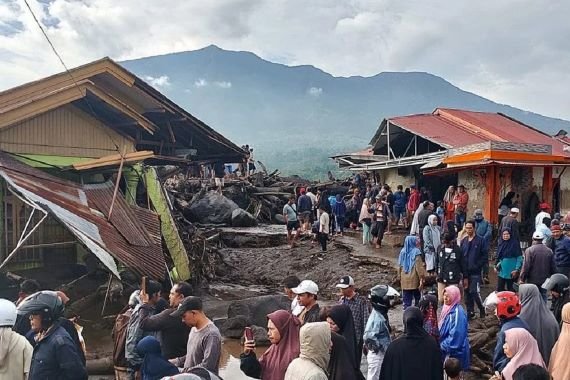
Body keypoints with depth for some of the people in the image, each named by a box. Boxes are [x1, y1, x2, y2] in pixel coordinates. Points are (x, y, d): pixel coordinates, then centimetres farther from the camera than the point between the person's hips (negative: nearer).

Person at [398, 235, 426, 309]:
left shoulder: (403, 252, 2)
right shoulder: (416, 252, -12)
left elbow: (400, 266, 8)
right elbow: (419, 267, -14)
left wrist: (400, 277, 18)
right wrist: (421, 279, -9)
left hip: (404, 280, 4)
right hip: (414, 280, -4)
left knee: (406, 299, 8)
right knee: (417, 297, 13)